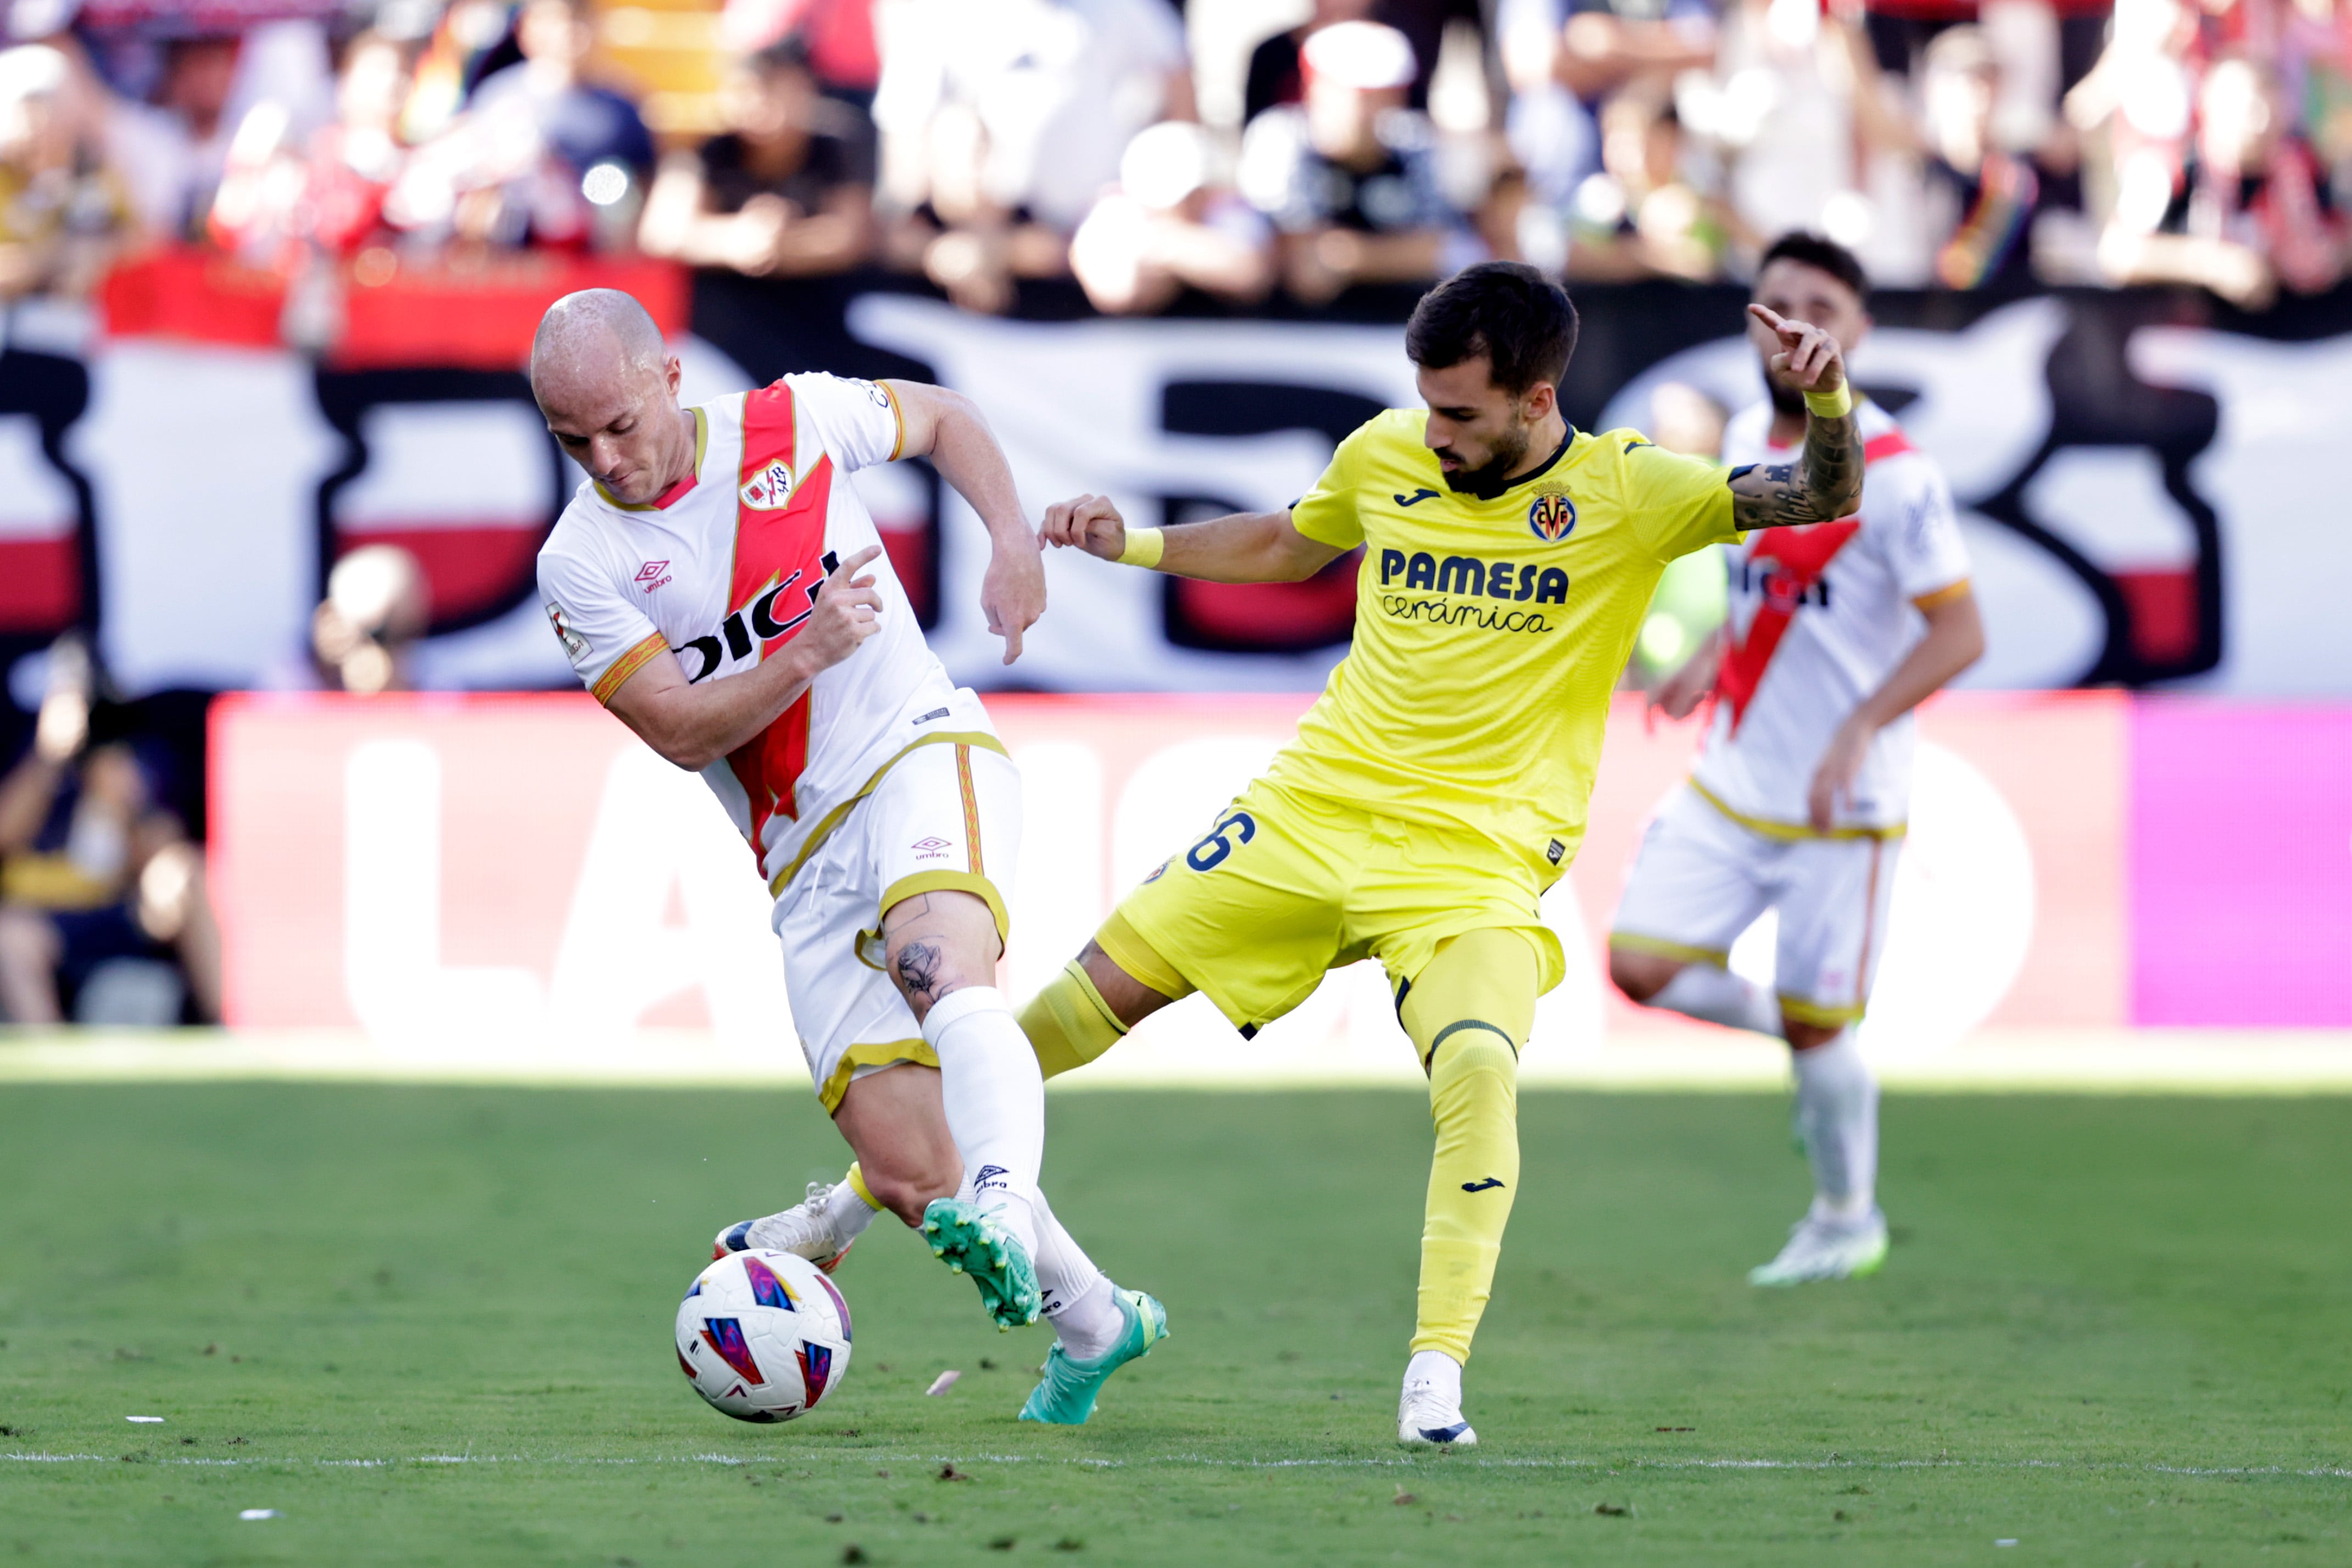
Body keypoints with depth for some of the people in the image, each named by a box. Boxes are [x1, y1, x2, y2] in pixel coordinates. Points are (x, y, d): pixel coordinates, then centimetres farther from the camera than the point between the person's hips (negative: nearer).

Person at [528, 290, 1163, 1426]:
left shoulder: (794, 424, 1)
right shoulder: (580, 566, 0)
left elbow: (942, 418, 19)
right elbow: (681, 730, -7)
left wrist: (1013, 542, 3)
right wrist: (806, 656, -22)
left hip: (920, 754, -2)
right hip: (803, 856, 2)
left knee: (941, 963, -38)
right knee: (914, 1179, -7)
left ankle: (1003, 1207, -61)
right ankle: (1092, 1321, 16)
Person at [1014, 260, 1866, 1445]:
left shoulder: (1624, 491, -8)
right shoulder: (1386, 457, 3)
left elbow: (1823, 498, -15)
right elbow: (1291, 547, 24)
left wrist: (1825, 398, -36)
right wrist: (1134, 546, 15)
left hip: (1474, 858, -4)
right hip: (1314, 805, 4)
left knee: (1478, 1067, -30)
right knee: (1106, 984, 6)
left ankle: (1436, 1377, -25)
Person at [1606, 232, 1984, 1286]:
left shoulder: (1895, 476, -18)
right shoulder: (1746, 441, 4)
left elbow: (1958, 633, -19)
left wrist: (1860, 729, -30)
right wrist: (1711, 660, 7)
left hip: (1841, 805, -6)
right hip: (1730, 783, 6)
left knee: (1815, 1027, 1)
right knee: (1642, 964, -6)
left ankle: (1847, 1220, 24)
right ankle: (1799, 1037, 22)